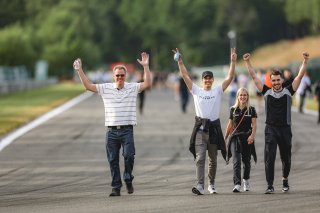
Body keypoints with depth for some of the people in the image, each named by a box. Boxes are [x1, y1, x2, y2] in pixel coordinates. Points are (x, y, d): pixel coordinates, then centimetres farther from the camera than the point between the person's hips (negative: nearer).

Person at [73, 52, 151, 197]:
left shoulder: (133, 88, 4)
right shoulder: (105, 88, 7)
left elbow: (147, 84, -6)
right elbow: (88, 86, 6)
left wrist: (146, 66, -14)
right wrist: (79, 71, 0)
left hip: (127, 130, -2)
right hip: (111, 131, 2)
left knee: (129, 155, -17)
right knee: (113, 160, 4)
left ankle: (128, 180, 6)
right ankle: (116, 187, 12)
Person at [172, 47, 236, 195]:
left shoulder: (218, 91, 7)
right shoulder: (196, 90, 6)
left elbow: (230, 77, 0)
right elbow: (185, 75, 2)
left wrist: (233, 62, -8)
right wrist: (180, 62, -8)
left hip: (214, 127, 1)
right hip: (200, 128, -1)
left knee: (213, 159, 11)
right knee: (200, 158, -12)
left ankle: (211, 184, 25)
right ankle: (200, 185, -20)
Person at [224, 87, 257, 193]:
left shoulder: (251, 109, 2)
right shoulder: (233, 109, 7)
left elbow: (254, 125, -3)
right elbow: (230, 125, 15)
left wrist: (252, 135, -20)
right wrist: (225, 138, 17)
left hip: (247, 138, 0)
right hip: (235, 137, 0)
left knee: (246, 161, 11)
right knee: (236, 161, -15)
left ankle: (246, 180, 39)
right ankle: (237, 184, -23)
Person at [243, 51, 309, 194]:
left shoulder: (288, 91, 3)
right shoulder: (267, 92, 4)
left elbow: (300, 76, 0)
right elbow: (254, 77, 5)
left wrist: (305, 61, -9)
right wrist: (247, 62, -1)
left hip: (285, 129, 1)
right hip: (271, 129, -1)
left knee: (286, 158, 11)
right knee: (269, 157, -10)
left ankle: (285, 179, 36)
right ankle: (270, 185, -9)